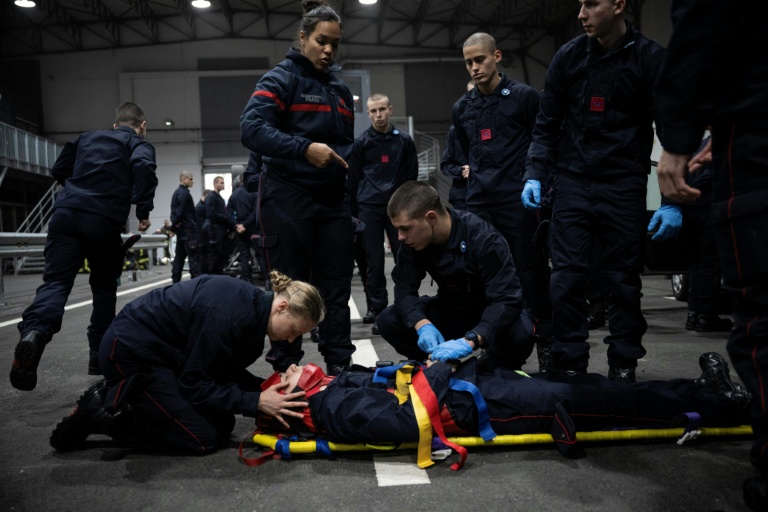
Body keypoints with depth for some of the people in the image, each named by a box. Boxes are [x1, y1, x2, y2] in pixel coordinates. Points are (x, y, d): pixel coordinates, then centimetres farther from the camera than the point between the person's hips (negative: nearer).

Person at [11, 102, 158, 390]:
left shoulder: (88, 137, 26)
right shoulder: (139, 144, 11)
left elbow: (58, 170, 27)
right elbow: (144, 167, -13)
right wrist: (144, 211, -8)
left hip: (66, 212, 3)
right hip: (105, 221, -3)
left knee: (55, 281, -5)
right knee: (104, 287, 13)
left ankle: (33, 332, -35)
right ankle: (99, 355, 17)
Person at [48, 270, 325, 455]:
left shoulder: (254, 306, -2)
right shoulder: (229, 314, -30)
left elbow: (226, 371, 6)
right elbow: (195, 383, -21)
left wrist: (267, 388, -8)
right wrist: (256, 402, -22)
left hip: (160, 348, 10)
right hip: (132, 351, -9)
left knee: (222, 426, 7)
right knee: (204, 440, -9)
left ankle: (118, 397, 13)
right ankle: (102, 415, -1)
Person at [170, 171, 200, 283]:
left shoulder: (177, 192, 18)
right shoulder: (184, 193, -13)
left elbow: (176, 210, 18)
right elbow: (180, 211, -20)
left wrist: (175, 223, 11)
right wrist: (177, 222, -8)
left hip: (182, 229, 10)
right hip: (188, 229, -10)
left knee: (180, 255, 11)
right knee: (194, 256, -8)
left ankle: (175, 280, 14)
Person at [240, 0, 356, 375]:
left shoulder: (340, 90, 17)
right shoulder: (281, 78, -3)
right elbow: (251, 128, -17)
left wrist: (350, 157, 4)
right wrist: (305, 148, -28)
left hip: (333, 200, 6)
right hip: (288, 199, -6)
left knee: (336, 287, 8)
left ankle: (340, 366, 17)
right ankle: (286, 370, 12)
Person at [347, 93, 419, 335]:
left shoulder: (404, 140, 8)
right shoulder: (361, 142, 7)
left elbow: (412, 175, 11)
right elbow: (353, 179, 8)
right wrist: (354, 212, 6)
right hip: (369, 208, 0)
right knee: (374, 261, 0)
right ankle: (378, 310, 7)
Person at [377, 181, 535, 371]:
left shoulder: (484, 239, -31)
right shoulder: (412, 241, -15)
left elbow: (508, 300, -36)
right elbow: (405, 288, -13)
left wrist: (469, 341, -50)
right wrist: (423, 325, -34)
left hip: (491, 315, -4)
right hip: (450, 311, 4)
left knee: (520, 333, -37)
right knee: (388, 320, -16)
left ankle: (492, 372, -4)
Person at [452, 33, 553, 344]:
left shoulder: (524, 96, 0)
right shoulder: (462, 108, 13)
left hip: (519, 200, -4)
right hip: (479, 203, 5)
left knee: (531, 270, -1)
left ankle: (546, 340, 11)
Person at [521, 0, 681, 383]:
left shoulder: (650, 59, -1)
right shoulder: (568, 57, 6)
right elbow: (547, 125, 11)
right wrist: (534, 174, -3)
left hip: (624, 186, -1)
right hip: (573, 183, 2)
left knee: (624, 281, 4)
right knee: (567, 279, -2)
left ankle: (623, 367, 16)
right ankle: (568, 365, 8)